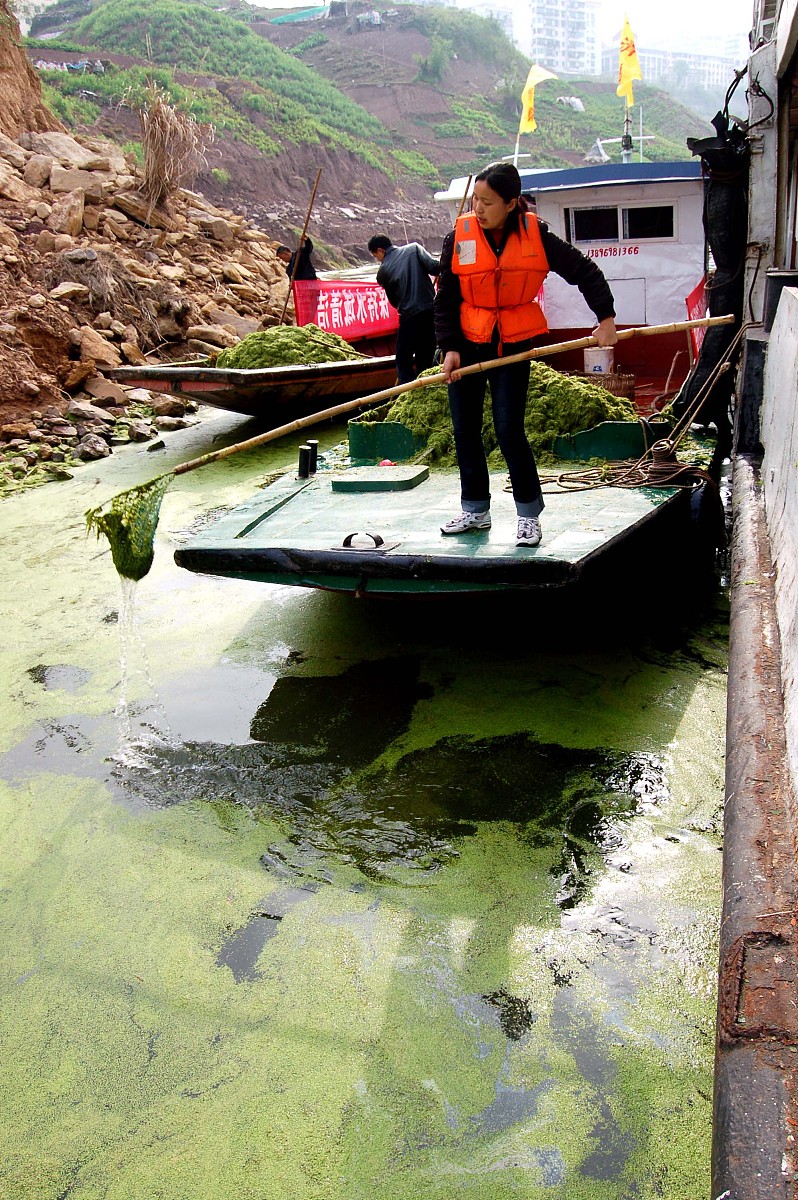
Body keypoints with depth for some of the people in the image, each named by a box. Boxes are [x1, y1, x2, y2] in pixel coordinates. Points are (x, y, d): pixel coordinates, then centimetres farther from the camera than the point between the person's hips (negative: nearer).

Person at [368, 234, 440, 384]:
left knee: (403, 360, 7)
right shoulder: (414, 248, 3)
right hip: (431, 311, 3)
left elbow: (394, 300, 11)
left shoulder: (383, 271, 2)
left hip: (409, 317, -3)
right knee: (425, 359, 12)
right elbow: (435, 267, -9)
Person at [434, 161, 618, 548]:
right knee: (465, 431, 5)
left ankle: (529, 514, 7)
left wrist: (606, 318, -4)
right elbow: (445, 299, 0)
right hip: (466, 344, 2)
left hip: (514, 345, -2)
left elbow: (584, 271, 1)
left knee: (509, 429, -8)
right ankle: (475, 511, 21)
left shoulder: (536, 236, -8)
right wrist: (449, 348, -9)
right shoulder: (459, 237, -6)